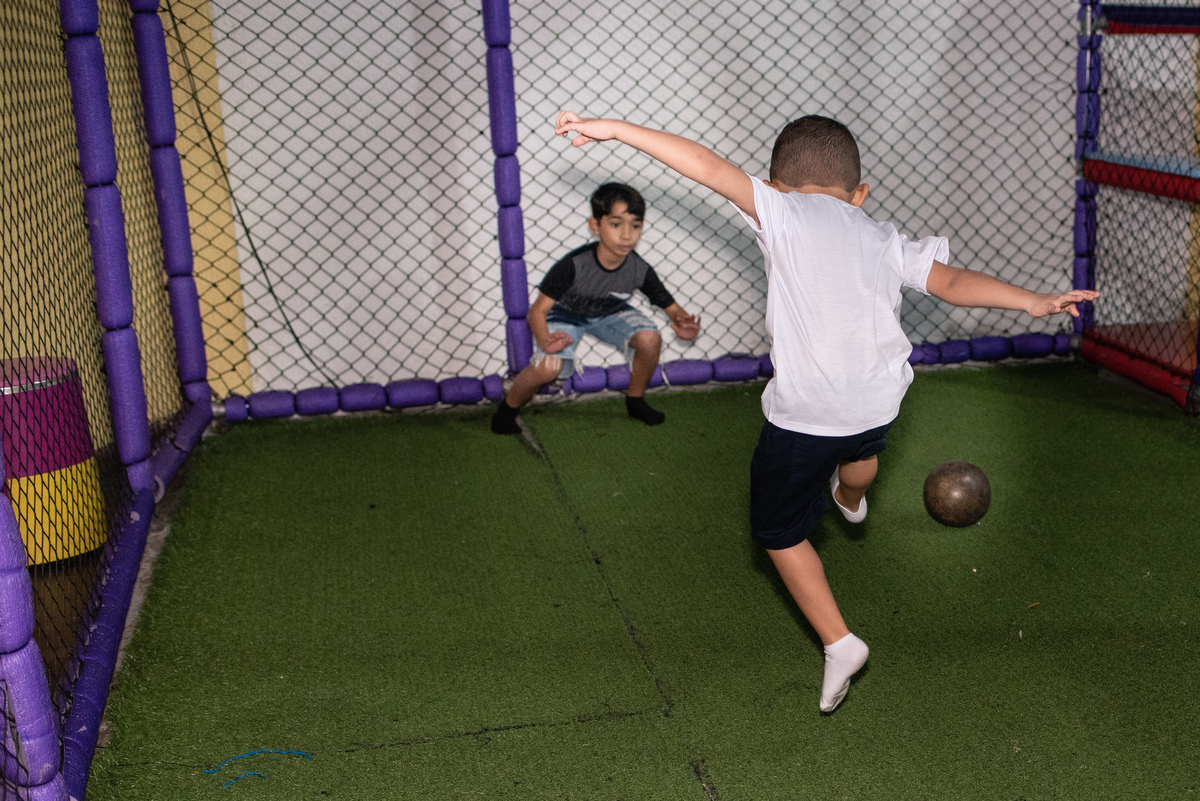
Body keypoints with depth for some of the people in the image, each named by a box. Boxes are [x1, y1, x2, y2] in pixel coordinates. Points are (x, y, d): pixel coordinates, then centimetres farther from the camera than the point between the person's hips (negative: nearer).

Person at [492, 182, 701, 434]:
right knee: (548, 367, -30)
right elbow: (538, 310, -31)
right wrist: (544, 341, -53)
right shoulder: (574, 265, -35)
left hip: (611, 313, 4)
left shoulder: (640, 270, -24)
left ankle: (635, 401, 5)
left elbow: (671, 307, -12)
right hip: (567, 314, -3)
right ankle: (507, 409, 2)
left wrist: (682, 321, -38)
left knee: (650, 338, -24)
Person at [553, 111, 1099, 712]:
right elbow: (952, 282, 7)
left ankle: (838, 643, 13)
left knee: (778, 532, 16)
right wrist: (1033, 302, 17)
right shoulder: (883, 240, 9)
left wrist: (613, 130, -12)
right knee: (861, 440, 44)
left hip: (803, 415, -6)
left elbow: (708, 167, -12)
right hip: (879, 402, 6)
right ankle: (851, 498, 76)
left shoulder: (782, 213, -5)